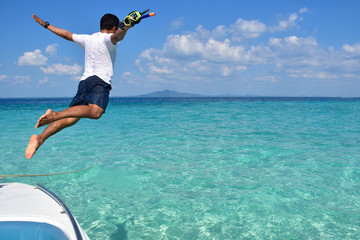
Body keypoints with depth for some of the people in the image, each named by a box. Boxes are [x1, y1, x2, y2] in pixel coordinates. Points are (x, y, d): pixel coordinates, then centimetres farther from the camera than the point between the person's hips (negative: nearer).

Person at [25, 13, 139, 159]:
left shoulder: (87, 39, 25)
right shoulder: (108, 38, 5)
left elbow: (67, 34, 35)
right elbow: (117, 36, -19)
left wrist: (46, 25, 49)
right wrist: (125, 28, -40)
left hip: (84, 80, 7)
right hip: (100, 81, -7)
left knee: (71, 117, -5)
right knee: (95, 112, -29)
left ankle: (40, 138, -22)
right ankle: (55, 115, -44)